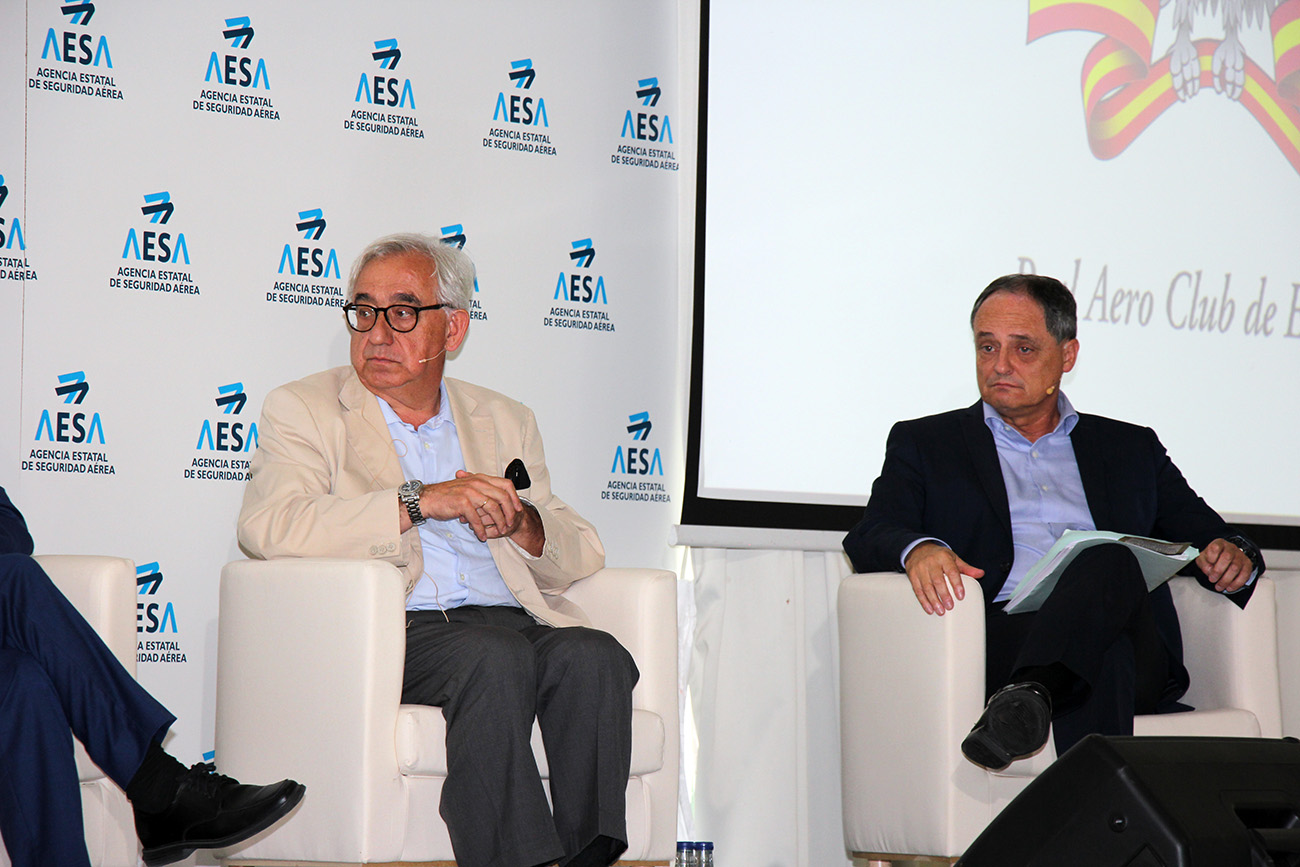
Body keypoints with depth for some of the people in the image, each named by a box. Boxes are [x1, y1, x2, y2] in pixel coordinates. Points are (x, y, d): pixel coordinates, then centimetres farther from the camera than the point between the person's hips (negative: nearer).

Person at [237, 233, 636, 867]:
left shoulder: (505, 421, 25)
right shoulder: (303, 410, 12)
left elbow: (582, 556, 19)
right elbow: (266, 529, -9)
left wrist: (519, 522, -4)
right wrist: (417, 501, -15)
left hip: (513, 619, 4)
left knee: (595, 656, -28)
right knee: (495, 658, -34)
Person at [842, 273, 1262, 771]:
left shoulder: (1131, 449, 29)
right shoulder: (924, 444, 23)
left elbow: (1207, 537, 25)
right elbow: (868, 541, 8)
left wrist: (1234, 558, -2)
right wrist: (917, 549, -18)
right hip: (999, 647, -1)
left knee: (1109, 561, -34)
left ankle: (1029, 694, -57)